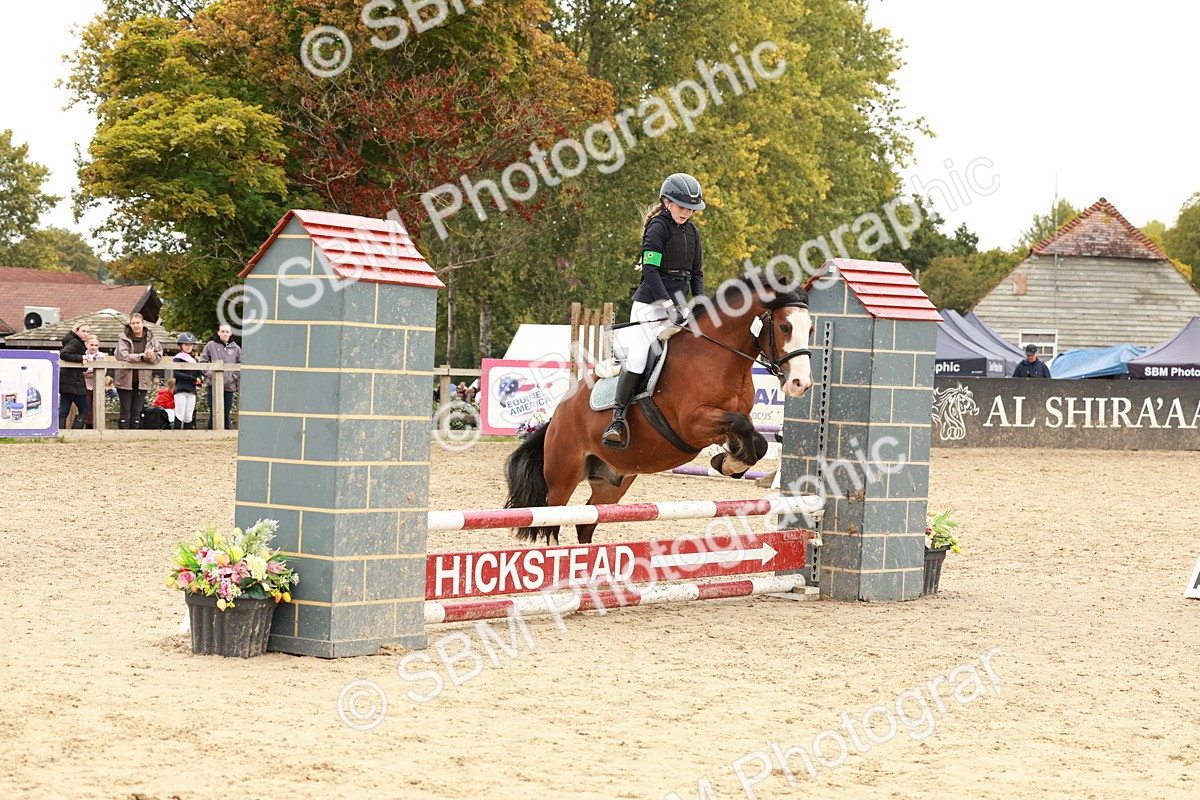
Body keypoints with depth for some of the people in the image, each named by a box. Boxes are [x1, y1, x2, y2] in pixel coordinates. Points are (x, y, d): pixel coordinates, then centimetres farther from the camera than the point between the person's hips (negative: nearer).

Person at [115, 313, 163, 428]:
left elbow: (159, 354, 4)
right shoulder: (124, 337, -6)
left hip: (142, 380, 3)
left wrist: (151, 357, -19)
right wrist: (143, 356, -25)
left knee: (137, 412, 8)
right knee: (125, 411, 2)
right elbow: (123, 356, -18)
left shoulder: (150, 338, 4)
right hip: (126, 379, -3)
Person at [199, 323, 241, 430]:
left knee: (226, 413, 4)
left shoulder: (236, 348, 10)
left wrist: (235, 376, 1)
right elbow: (203, 361, 5)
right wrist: (209, 373, -6)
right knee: (213, 412, -3)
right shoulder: (211, 346, 5)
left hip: (229, 385, 2)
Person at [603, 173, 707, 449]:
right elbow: (650, 271, -17)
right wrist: (668, 305, -23)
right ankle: (618, 417, -19)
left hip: (679, 302, 8)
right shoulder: (658, 228, -9)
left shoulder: (692, 231, 14)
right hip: (651, 302, -8)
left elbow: (697, 273, 18)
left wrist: (700, 303, 1)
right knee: (639, 353, -19)